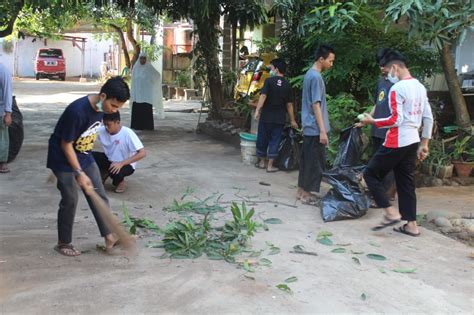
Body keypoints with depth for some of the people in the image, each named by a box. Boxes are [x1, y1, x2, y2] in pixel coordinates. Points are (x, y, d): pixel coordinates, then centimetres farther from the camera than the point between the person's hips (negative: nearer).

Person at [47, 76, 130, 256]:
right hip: (63, 159, -7)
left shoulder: (101, 107, -7)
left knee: (99, 196, 3)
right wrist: (79, 173, -24)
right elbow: (66, 144, -24)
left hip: (84, 156, 7)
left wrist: (83, 168, 18)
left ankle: (109, 237, 10)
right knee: (70, 200, -3)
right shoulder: (77, 111, -32)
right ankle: (63, 243, 14)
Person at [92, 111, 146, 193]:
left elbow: (142, 153, -30)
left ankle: (120, 181, 0)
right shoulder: (101, 130, -14)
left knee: (116, 173, -38)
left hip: (125, 164, -5)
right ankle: (104, 173, 7)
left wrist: (121, 163, -35)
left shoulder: (127, 133, -26)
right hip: (109, 160, 5)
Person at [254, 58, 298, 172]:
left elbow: (263, 96, -19)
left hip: (266, 116, -2)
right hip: (280, 118, 2)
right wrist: (292, 120, 10)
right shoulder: (287, 85, 3)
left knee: (262, 139, 13)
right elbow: (289, 104, 4)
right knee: (274, 140, 6)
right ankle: (270, 165, 7)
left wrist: (257, 110, -21)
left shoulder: (269, 81, -7)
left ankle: (261, 162, 25)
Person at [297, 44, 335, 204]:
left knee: (307, 160, 14)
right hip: (315, 129, -10)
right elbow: (316, 105, -21)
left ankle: (302, 190, 21)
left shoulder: (309, 74, 14)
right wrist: (323, 131, -21)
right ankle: (307, 193, 6)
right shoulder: (316, 77, -17)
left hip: (309, 127, 10)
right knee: (315, 161, -2)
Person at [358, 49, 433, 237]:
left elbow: (395, 120, -19)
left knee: (371, 174, 3)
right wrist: (424, 144, 17)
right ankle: (411, 225, 13)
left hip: (396, 142, -8)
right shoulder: (420, 87, 13)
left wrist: (372, 121, -7)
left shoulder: (397, 88, -14)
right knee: (406, 182, 13)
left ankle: (391, 213, -3)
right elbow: (428, 118, 13)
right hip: (413, 141, 9)